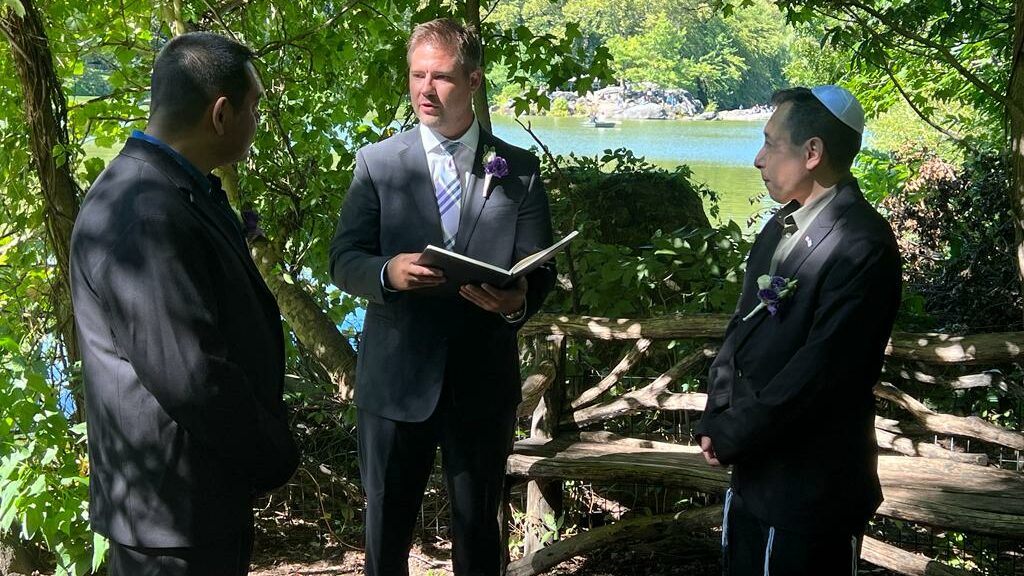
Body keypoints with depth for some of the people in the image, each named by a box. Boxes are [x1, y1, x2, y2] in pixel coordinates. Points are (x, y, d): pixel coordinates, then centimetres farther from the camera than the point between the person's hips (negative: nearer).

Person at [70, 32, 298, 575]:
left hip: (209, 489, 9)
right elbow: (192, 378, -29)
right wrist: (276, 457, -14)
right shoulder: (144, 216, -26)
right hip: (175, 507, -9)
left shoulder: (171, 191, 6)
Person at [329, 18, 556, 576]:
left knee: (478, 525, 15)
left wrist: (518, 300, -23)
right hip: (396, 378, 0)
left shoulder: (519, 169, 3)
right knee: (386, 526, 13)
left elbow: (540, 268, 0)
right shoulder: (377, 163, 1)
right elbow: (344, 261, -3)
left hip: (484, 382, 1)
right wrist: (388, 272, -26)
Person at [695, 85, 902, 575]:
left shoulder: (863, 245, -18)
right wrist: (716, 422, 1)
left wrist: (733, 437, -14)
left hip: (812, 486, -8)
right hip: (754, 471, 8)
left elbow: (820, 368, -22)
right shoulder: (780, 227, 10)